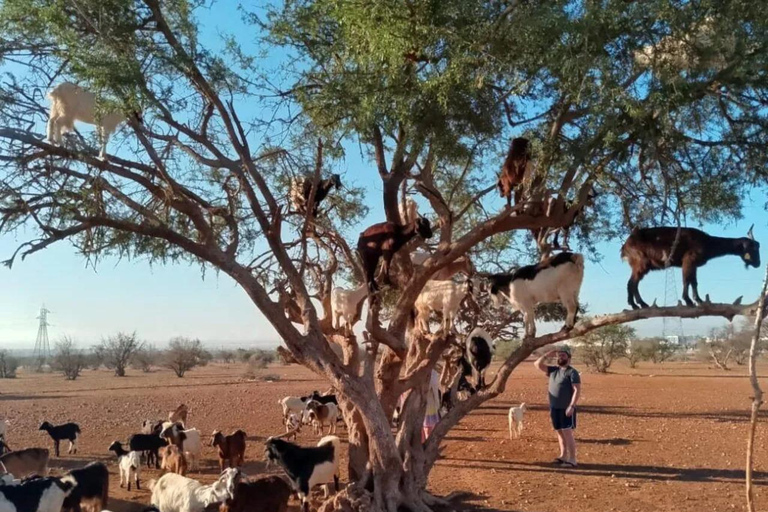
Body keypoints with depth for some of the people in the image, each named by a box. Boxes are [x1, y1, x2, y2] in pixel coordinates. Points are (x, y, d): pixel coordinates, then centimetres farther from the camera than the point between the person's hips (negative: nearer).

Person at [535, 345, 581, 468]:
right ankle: (563, 456, 20)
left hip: (566, 408, -7)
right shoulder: (553, 370, 10)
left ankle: (572, 460, -7)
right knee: (560, 432, 12)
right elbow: (537, 364, 11)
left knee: (567, 433, -9)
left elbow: (577, 390, -16)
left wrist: (571, 406, -24)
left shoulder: (572, 372, -10)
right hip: (554, 408, 7)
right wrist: (547, 355, 2)